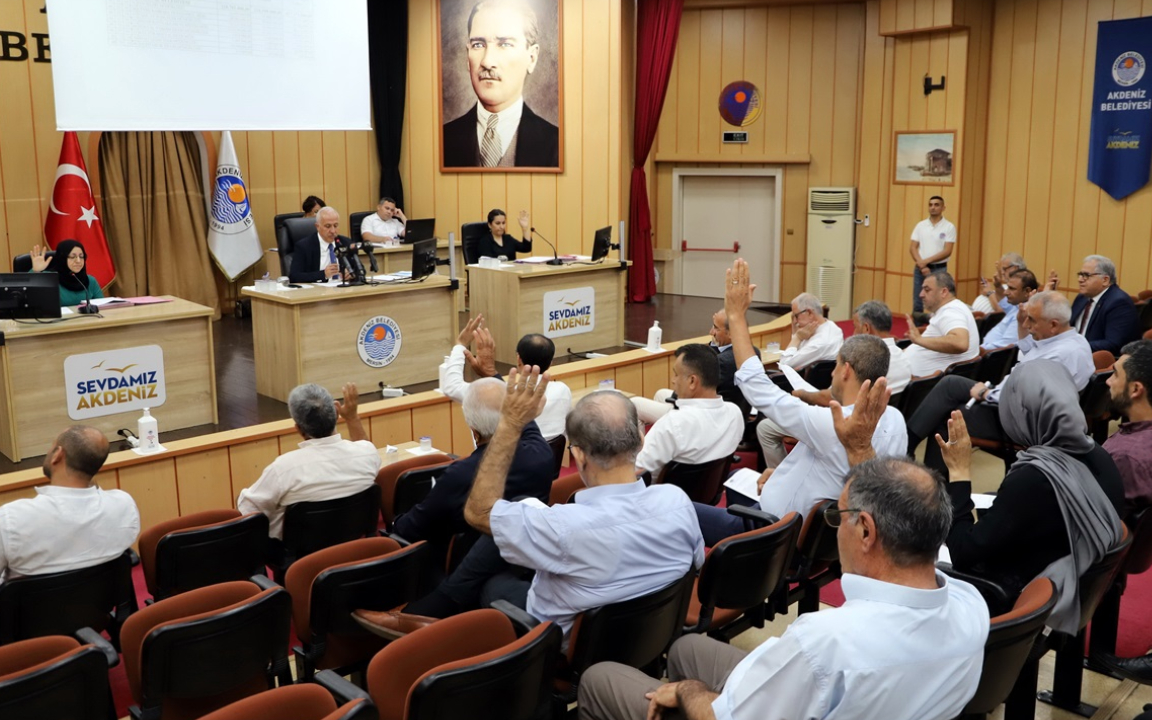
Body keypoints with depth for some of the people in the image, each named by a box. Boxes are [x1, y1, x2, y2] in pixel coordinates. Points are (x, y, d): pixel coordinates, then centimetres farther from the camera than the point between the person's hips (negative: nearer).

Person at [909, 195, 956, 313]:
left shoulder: (949, 227, -3)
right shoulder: (920, 225, 7)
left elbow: (947, 251, -10)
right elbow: (912, 248, 2)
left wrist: (926, 261, -16)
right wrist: (921, 265, -12)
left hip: (939, 269, -3)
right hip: (920, 269, 3)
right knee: (917, 304, 7)